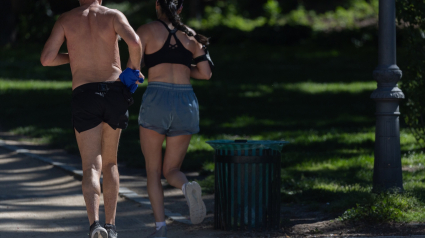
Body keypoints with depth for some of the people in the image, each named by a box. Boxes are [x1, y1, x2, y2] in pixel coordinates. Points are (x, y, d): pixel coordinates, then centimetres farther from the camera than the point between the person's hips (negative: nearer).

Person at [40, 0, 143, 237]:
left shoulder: (66, 19, 7)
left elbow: (46, 58, 3)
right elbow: (134, 42, -14)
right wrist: (134, 68, 6)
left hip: (84, 95, -1)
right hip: (115, 91, 1)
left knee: (92, 168, -4)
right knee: (110, 163, 20)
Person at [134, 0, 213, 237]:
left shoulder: (146, 30, 3)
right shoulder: (191, 35, 13)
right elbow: (206, 73, 10)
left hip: (156, 101, -3)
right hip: (187, 103, 3)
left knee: (153, 170, 13)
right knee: (171, 171, 13)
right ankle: (188, 187, -24)